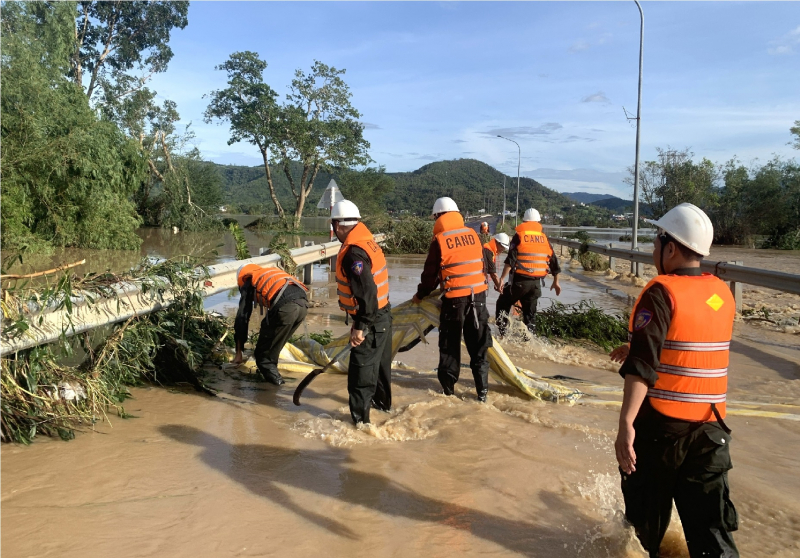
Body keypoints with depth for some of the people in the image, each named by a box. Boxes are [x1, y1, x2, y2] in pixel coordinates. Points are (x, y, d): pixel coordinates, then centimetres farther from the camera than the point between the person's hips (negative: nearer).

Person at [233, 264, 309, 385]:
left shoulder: (248, 283, 21)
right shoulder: (273, 271, 37)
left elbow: (242, 318, 19)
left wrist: (238, 352, 26)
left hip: (285, 307, -6)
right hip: (303, 303, 7)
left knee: (262, 352, 14)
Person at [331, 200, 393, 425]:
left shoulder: (353, 252, -24)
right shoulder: (367, 243, 8)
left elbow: (366, 292, -29)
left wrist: (361, 327, -23)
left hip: (372, 320, -10)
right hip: (382, 315, 10)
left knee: (361, 368, -2)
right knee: (379, 361, 24)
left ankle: (360, 418, 6)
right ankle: (382, 402, 42)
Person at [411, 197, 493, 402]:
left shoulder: (439, 241, -7)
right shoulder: (473, 235, 6)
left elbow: (431, 274, -2)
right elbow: (484, 266, 12)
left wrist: (420, 295, 15)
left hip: (454, 298, -4)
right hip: (478, 295, 4)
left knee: (450, 345, 12)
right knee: (478, 345, 10)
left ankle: (448, 386, 20)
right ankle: (482, 389, 11)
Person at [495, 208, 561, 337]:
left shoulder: (519, 235, -4)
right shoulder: (544, 238, 10)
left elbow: (510, 260, -15)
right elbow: (553, 261, 13)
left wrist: (502, 278, -16)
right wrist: (556, 282, 23)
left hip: (520, 280, -4)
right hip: (536, 282, 4)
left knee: (503, 305, 12)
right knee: (530, 312, 14)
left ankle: (502, 333, 5)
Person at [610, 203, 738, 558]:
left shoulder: (662, 292, -15)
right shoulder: (723, 294, 6)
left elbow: (642, 367, -25)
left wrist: (626, 423, -28)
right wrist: (639, 348, 30)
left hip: (660, 424, -5)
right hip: (710, 426, 6)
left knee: (647, 505, 18)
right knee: (710, 522, 7)